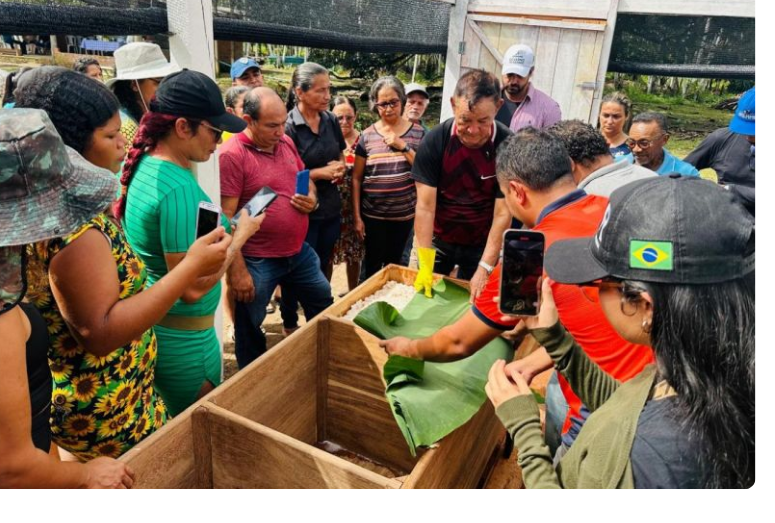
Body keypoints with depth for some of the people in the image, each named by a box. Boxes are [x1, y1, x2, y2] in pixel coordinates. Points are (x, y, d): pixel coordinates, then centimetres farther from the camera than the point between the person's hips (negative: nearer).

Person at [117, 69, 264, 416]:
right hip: (182, 338, -9)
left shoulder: (140, 164, 1)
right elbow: (193, 288, -27)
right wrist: (242, 234, -17)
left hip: (149, 325, 9)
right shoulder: (179, 188, -27)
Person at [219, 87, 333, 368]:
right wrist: (237, 270, -20)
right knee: (250, 331, 11)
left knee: (324, 307, 21)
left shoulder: (286, 143, 4)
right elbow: (226, 219, -19)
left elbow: (307, 179, 19)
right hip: (256, 261, -7)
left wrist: (312, 198, -4)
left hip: (299, 252, 7)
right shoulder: (232, 155, -18)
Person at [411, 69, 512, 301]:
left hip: (482, 244, 0)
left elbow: (503, 214, -18)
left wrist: (485, 269, -24)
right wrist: (425, 265, -21)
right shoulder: (434, 141, -18)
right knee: (426, 296, 15)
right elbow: (425, 206, -17)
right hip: (438, 239, 1)